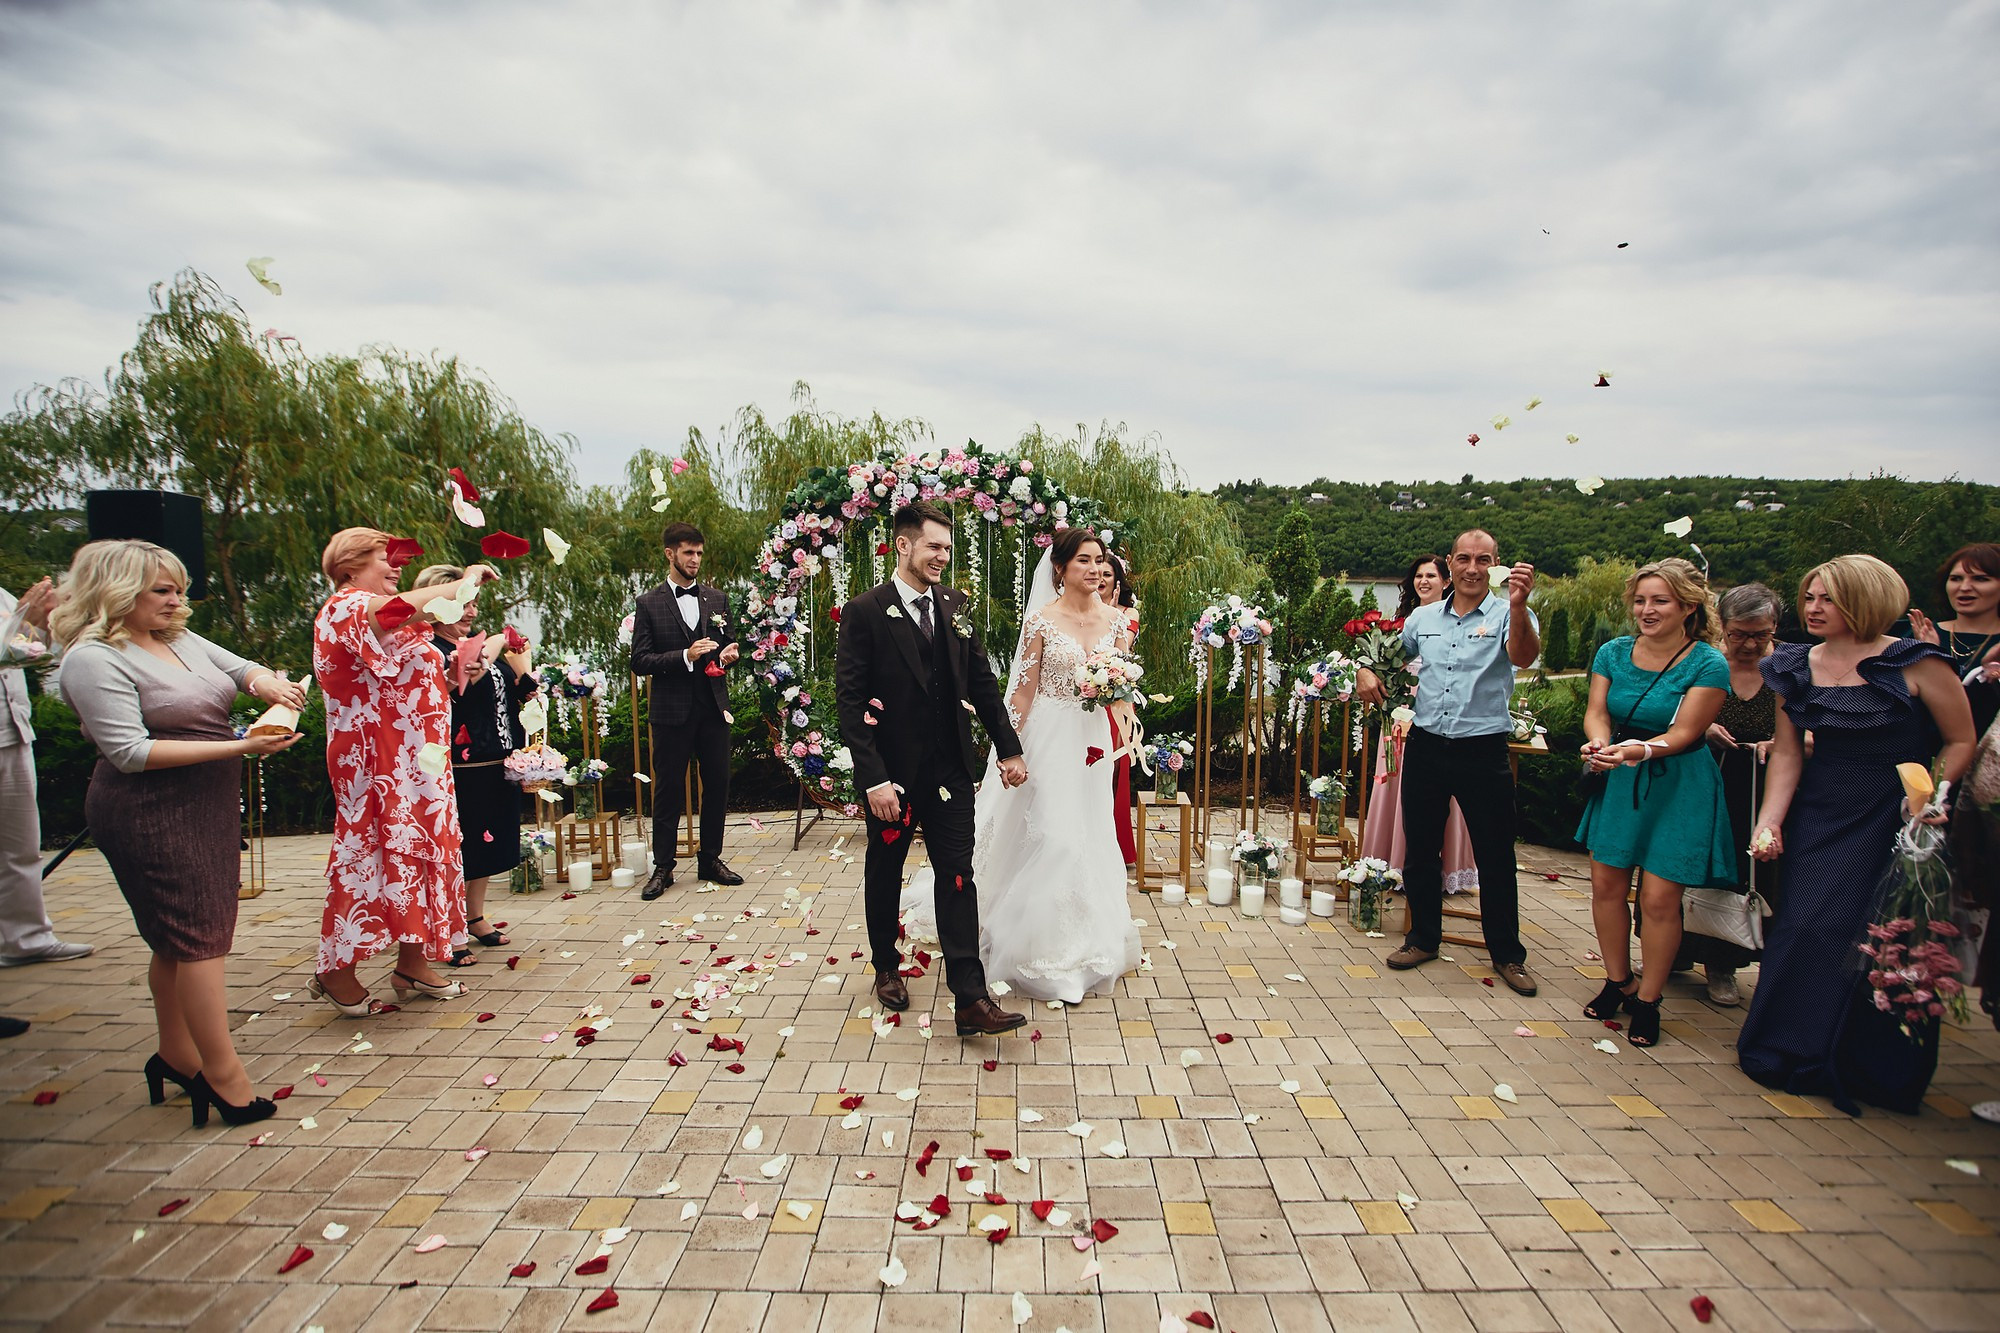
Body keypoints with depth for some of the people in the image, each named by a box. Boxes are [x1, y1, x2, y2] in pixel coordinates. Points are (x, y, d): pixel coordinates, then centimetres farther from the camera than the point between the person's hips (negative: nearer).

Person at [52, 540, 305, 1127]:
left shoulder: (181, 640, 10)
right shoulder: (93, 658, -13)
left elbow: (242, 668, 19)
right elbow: (130, 752, -20)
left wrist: (263, 681, -8)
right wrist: (240, 746, -26)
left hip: (208, 804, 8)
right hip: (150, 813, -8)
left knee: (182, 937, 15)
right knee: (198, 933, -8)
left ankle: (176, 1056, 27)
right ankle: (224, 1076, -3)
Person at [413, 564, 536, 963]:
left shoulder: (483, 644, 13)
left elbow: (514, 695, 15)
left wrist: (520, 666, -1)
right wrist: (460, 681, -33)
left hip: (497, 765, 8)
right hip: (461, 769, -8)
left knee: (488, 842, 16)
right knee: (458, 847, -1)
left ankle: (476, 918, 30)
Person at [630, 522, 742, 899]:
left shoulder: (716, 599, 11)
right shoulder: (649, 604, -1)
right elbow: (639, 661, -6)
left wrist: (729, 654, -6)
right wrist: (685, 656, -19)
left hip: (713, 707, 4)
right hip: (672, 709, -3)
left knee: (717, 785, 7)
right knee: (669, 789, 4)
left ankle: (710, 859, 21)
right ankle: (662, 867, 15)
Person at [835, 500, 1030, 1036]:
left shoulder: (955, 605, 4)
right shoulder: (865, 612, -11)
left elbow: (983, 681, 9)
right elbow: (850, 702, -14)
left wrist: (1009, 748, 7)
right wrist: (873, 778, -20)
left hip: (951, 770, 3)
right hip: (893, 773, -3)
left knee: (958, 877, 0)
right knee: (884, 875, 16)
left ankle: (971, 1001, 3)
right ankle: (887, 967, 39)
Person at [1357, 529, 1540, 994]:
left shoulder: (1506, 614, -4)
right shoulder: (1423, 617, 9)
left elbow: (1524, 656, -24)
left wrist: (1518, 605, -40)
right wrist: (1366, 671, 0)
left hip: (1483, 751, -4)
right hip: (1426, 747, 4)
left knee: (1495, 856, 5)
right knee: (1420, 848, 13)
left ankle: (1507, 953, 22)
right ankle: (1424, 939, 29)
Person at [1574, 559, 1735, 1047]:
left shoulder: (1708, 665, -11)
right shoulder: (1613, 653, 1)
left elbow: (1683, 732, -17)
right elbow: (1596, 711, -4)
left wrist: (1639, 750, -37)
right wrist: (1599, 743, -27)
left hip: (1678, 787, -4)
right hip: (1618, 784, 4)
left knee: (1660, 897, -3)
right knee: (1606, 883, 5)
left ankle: (1648, 999, 15)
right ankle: (1617, 982, 25)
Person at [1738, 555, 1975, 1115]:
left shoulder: (1916, 664, -8)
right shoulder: (1796, 667, 4)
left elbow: (1961, 742, 0)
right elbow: (1787, 752, 4)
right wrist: (1769, 822, -5)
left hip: (1895, 819, -3)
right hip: (1819, 817, 3)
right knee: (1808, 926, 0)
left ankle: (1878, 1071, 16)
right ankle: (1796, 1054, 17)